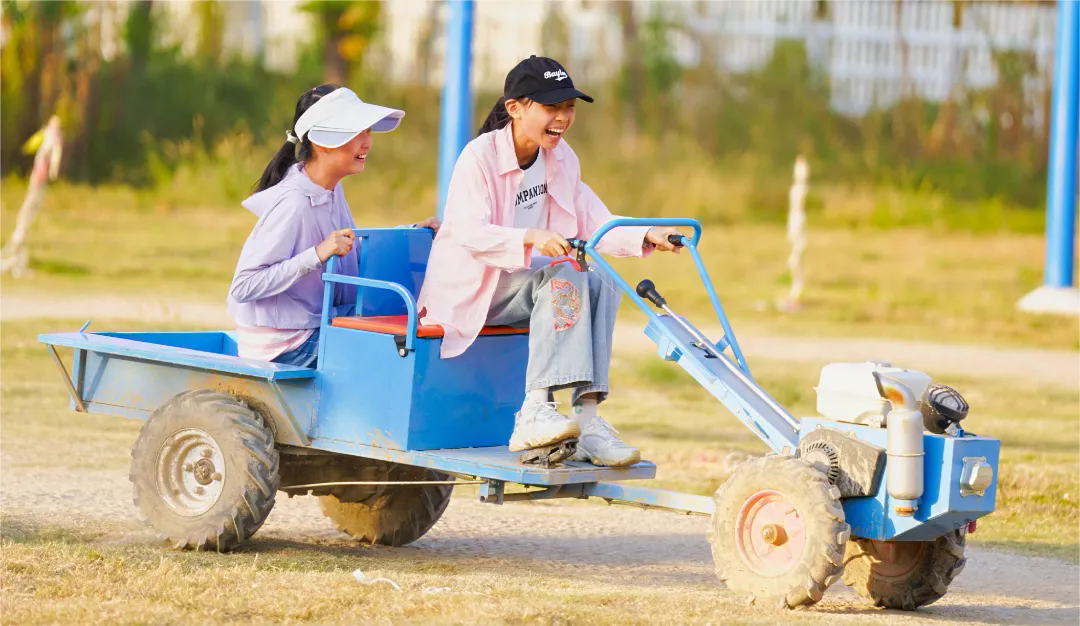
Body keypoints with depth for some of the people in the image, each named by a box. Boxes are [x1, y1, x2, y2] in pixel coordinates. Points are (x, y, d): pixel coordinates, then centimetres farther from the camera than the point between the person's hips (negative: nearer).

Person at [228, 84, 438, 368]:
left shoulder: (331, 191, 6)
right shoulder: (292, 203, -22)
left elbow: (351, 249, 23)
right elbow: (242, 287, -26)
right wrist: (318, 254, -31)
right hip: (284, 348, -9)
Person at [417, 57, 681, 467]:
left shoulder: (561, 159, 7)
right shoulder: (480, 156, -15)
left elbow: (595, 226, 4)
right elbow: (470, 233, -28)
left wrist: (646, 236, -15)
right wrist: (532, 238, -44)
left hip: (517, 286, 7)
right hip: (471, 291, -7)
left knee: (600, 282, -21)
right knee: (563, 279, -31)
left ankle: (588, 418, -26)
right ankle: (535, 414, -40)